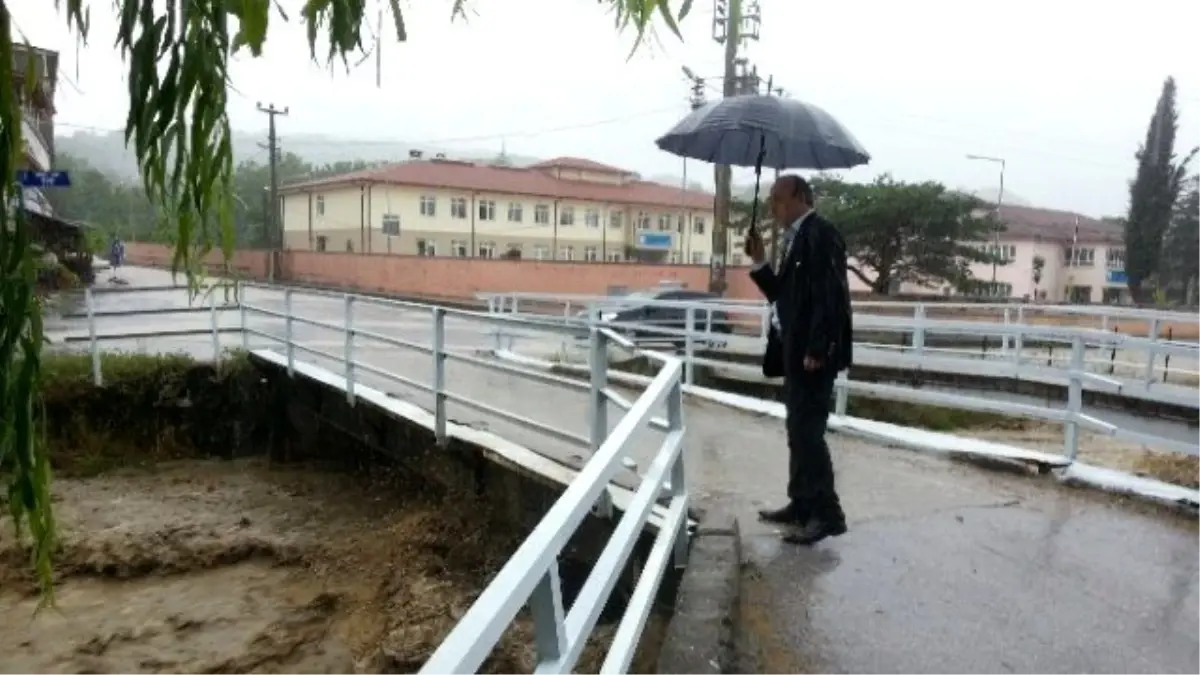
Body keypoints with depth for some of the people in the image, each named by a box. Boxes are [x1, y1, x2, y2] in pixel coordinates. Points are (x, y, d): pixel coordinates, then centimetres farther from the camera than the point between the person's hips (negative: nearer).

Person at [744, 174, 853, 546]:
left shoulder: (821, 233, -12)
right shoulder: (797, 238, 17)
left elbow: (830, 296, -21)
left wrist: (816, 350, -24)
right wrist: (759, 262, 7)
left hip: (812, 354, -10)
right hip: (795, 352, 10)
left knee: (808, 433, -7)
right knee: (798, 432, 15)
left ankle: (827, 513, 1)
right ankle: (801, 504, 24)